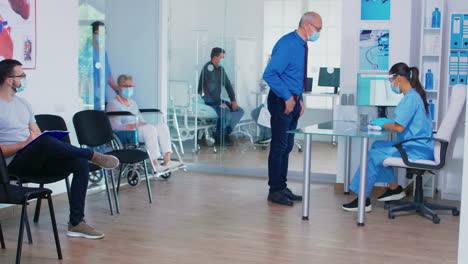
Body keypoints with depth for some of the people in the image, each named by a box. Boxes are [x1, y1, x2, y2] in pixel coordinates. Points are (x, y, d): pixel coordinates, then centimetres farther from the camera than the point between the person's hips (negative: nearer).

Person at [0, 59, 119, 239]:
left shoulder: (22, 103, 20)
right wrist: (25, 144, -22)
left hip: (36, 161, 8)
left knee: (81, 163, -15)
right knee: (45, 141, -38)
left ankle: (76, 223, -15)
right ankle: (93, 155, -14)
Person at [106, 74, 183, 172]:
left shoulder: (133, 103, 27)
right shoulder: (113, 104, 1)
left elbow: (141, 121, 21)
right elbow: (116, 126, -13)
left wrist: (144, 124, -4)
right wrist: (136, 125, -21)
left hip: (139, 131, 8)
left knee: (162, 126, -16)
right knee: (150, 128, -33)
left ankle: (167, 160, -30)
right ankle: (155, 164, -41)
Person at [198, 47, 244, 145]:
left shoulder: (220, 69, 12)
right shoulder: (208, 67, -15)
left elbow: (228, 85, 13)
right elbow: (211, 88, -23)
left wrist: (233, 101, 1)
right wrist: (220, 103, -23)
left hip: (217, 99, 9)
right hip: (208, 101, -9)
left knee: (239, 111, -1)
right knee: (226, 113, -31)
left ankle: (225, 133, -4)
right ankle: (219, 136, -9)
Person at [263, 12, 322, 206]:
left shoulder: (301, 45, 11)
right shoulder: (287, 44, -17)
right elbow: (269, 74, -23)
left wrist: (299, 99, 12)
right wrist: (287, 98, -20)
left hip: (292, 101, 9)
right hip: (281, 102, -9)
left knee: (287, 146, 14)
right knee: (279, 146, -2)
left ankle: (282, 187, 23)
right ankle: (275, 191, 6)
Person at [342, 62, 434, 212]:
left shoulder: (411, 98, -18)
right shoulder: (415, 95, 14)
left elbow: (399, 127, -23)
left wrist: (383, 124, -4)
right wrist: (385, 121, 10)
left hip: (415, 151, -10)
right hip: (414, 146, 10)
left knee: (373, 155, -13)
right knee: (378, 146, 15)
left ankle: (363, 200, -6)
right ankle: (394, 188, 18)